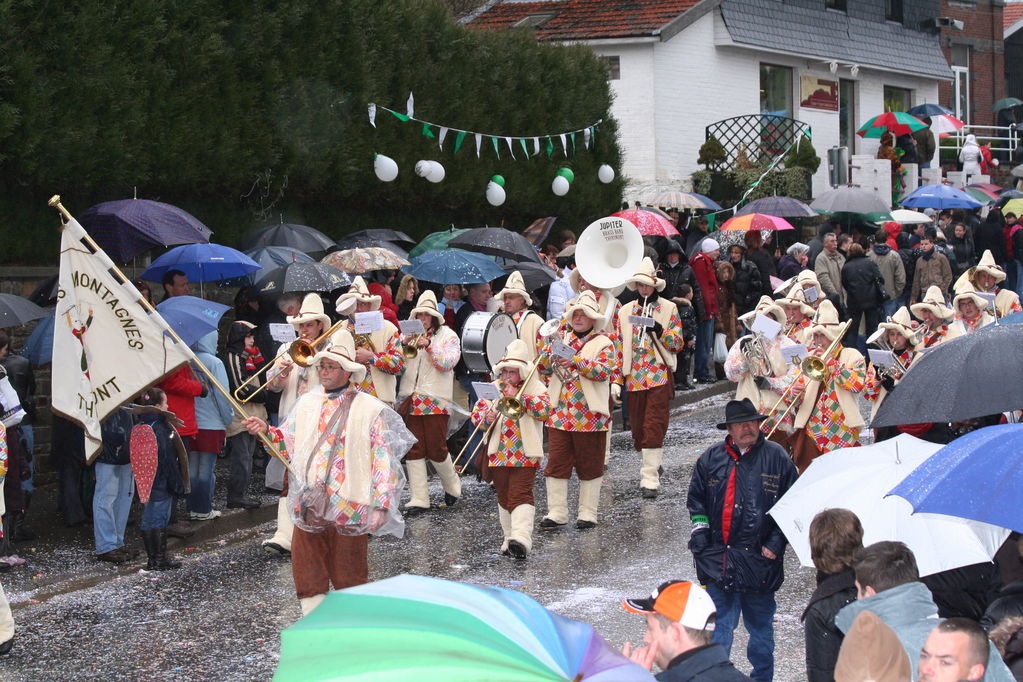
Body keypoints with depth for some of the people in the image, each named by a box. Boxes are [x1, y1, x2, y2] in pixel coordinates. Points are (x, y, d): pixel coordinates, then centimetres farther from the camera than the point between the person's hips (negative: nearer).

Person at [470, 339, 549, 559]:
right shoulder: (493, 388, 11)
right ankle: (509, 538, 21)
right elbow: (476, 412, 7)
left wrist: (518, 397, -21)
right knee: (504, 497, 11)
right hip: (498, 454, 5)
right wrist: (486, 418, -16)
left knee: (520, 495, -16)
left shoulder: (535, 387, 0)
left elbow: (545, 409, -17)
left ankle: (521, 538, -28)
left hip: (525, 455, -5)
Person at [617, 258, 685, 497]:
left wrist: (659, 330, -17)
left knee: (654, 426, -10)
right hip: (634, 377, 4)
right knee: (638, 426, 7)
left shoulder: (669, 308, 4)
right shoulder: (625, 311, 13)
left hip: (659, 376, -4)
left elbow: (678, 343, 0)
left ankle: (650, 478, -13)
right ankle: (652, 462, 29)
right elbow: (619, 344, 14)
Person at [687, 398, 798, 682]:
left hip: (759, 559, -1)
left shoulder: (776, 457, 1)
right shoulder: (711, 458, 7)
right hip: (718, 559, 1)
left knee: (760, 624, 12)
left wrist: (776, 542, -4)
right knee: (719, 625, -1)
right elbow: (696, 498, 17)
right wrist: (700, 529, 4)